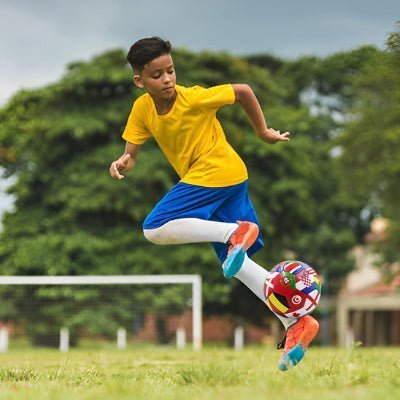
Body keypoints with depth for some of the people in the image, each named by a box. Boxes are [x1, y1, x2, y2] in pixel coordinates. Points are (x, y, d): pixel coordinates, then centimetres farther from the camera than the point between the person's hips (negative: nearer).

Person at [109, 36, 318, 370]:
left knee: (155, 229, -20)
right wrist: (122, 164, -23)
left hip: (219, 171, -8)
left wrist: (263, 132, 3)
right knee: (237, 264, 6)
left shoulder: (194, 98, -18)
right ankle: (296, 324, 3)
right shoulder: (142, 109, -1)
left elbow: (242, 91, -7)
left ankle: (236, 232, -23)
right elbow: (131, 154, 2)